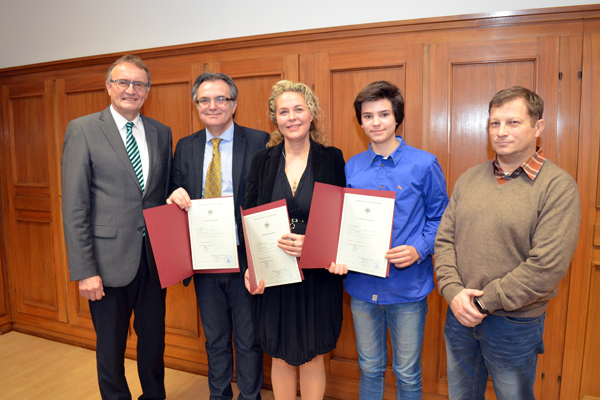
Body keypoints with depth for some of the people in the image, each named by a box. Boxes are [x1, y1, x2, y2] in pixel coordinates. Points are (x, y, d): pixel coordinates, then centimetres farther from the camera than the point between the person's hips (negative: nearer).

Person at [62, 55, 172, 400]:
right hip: (110, 260, -3)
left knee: (154, 339, 18)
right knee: (111, 345, 14)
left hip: (154, 257, 4)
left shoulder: (161, 132, 8)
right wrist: (84, 270, -12)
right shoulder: (83, 130, -5)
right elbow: (74, 207, -8)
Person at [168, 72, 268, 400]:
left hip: (244, 259, -4)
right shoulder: (186, 147, 7)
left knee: (248, 338, 12)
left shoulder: (259, 142, -7)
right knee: (215, 338, 21)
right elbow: (176, 193, 13)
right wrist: (176, 196, -11)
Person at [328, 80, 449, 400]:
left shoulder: (424, 164, -7)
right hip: (362, 287, 3)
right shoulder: (352, 167, 3)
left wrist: (419, 250, -19)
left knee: (407, 374, 15)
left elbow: (439, 219, -2)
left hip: (407, 288, -3)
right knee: (369, 368, 21)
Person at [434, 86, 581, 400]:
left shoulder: (558, 186, -13)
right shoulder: (469, 179, 3)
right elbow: (444, 239, 1)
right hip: (460, 315, 4)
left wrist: (483, 302, -16)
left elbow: (547, 267, -20)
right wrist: (453, 292, -12)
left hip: (515, 324, -4)